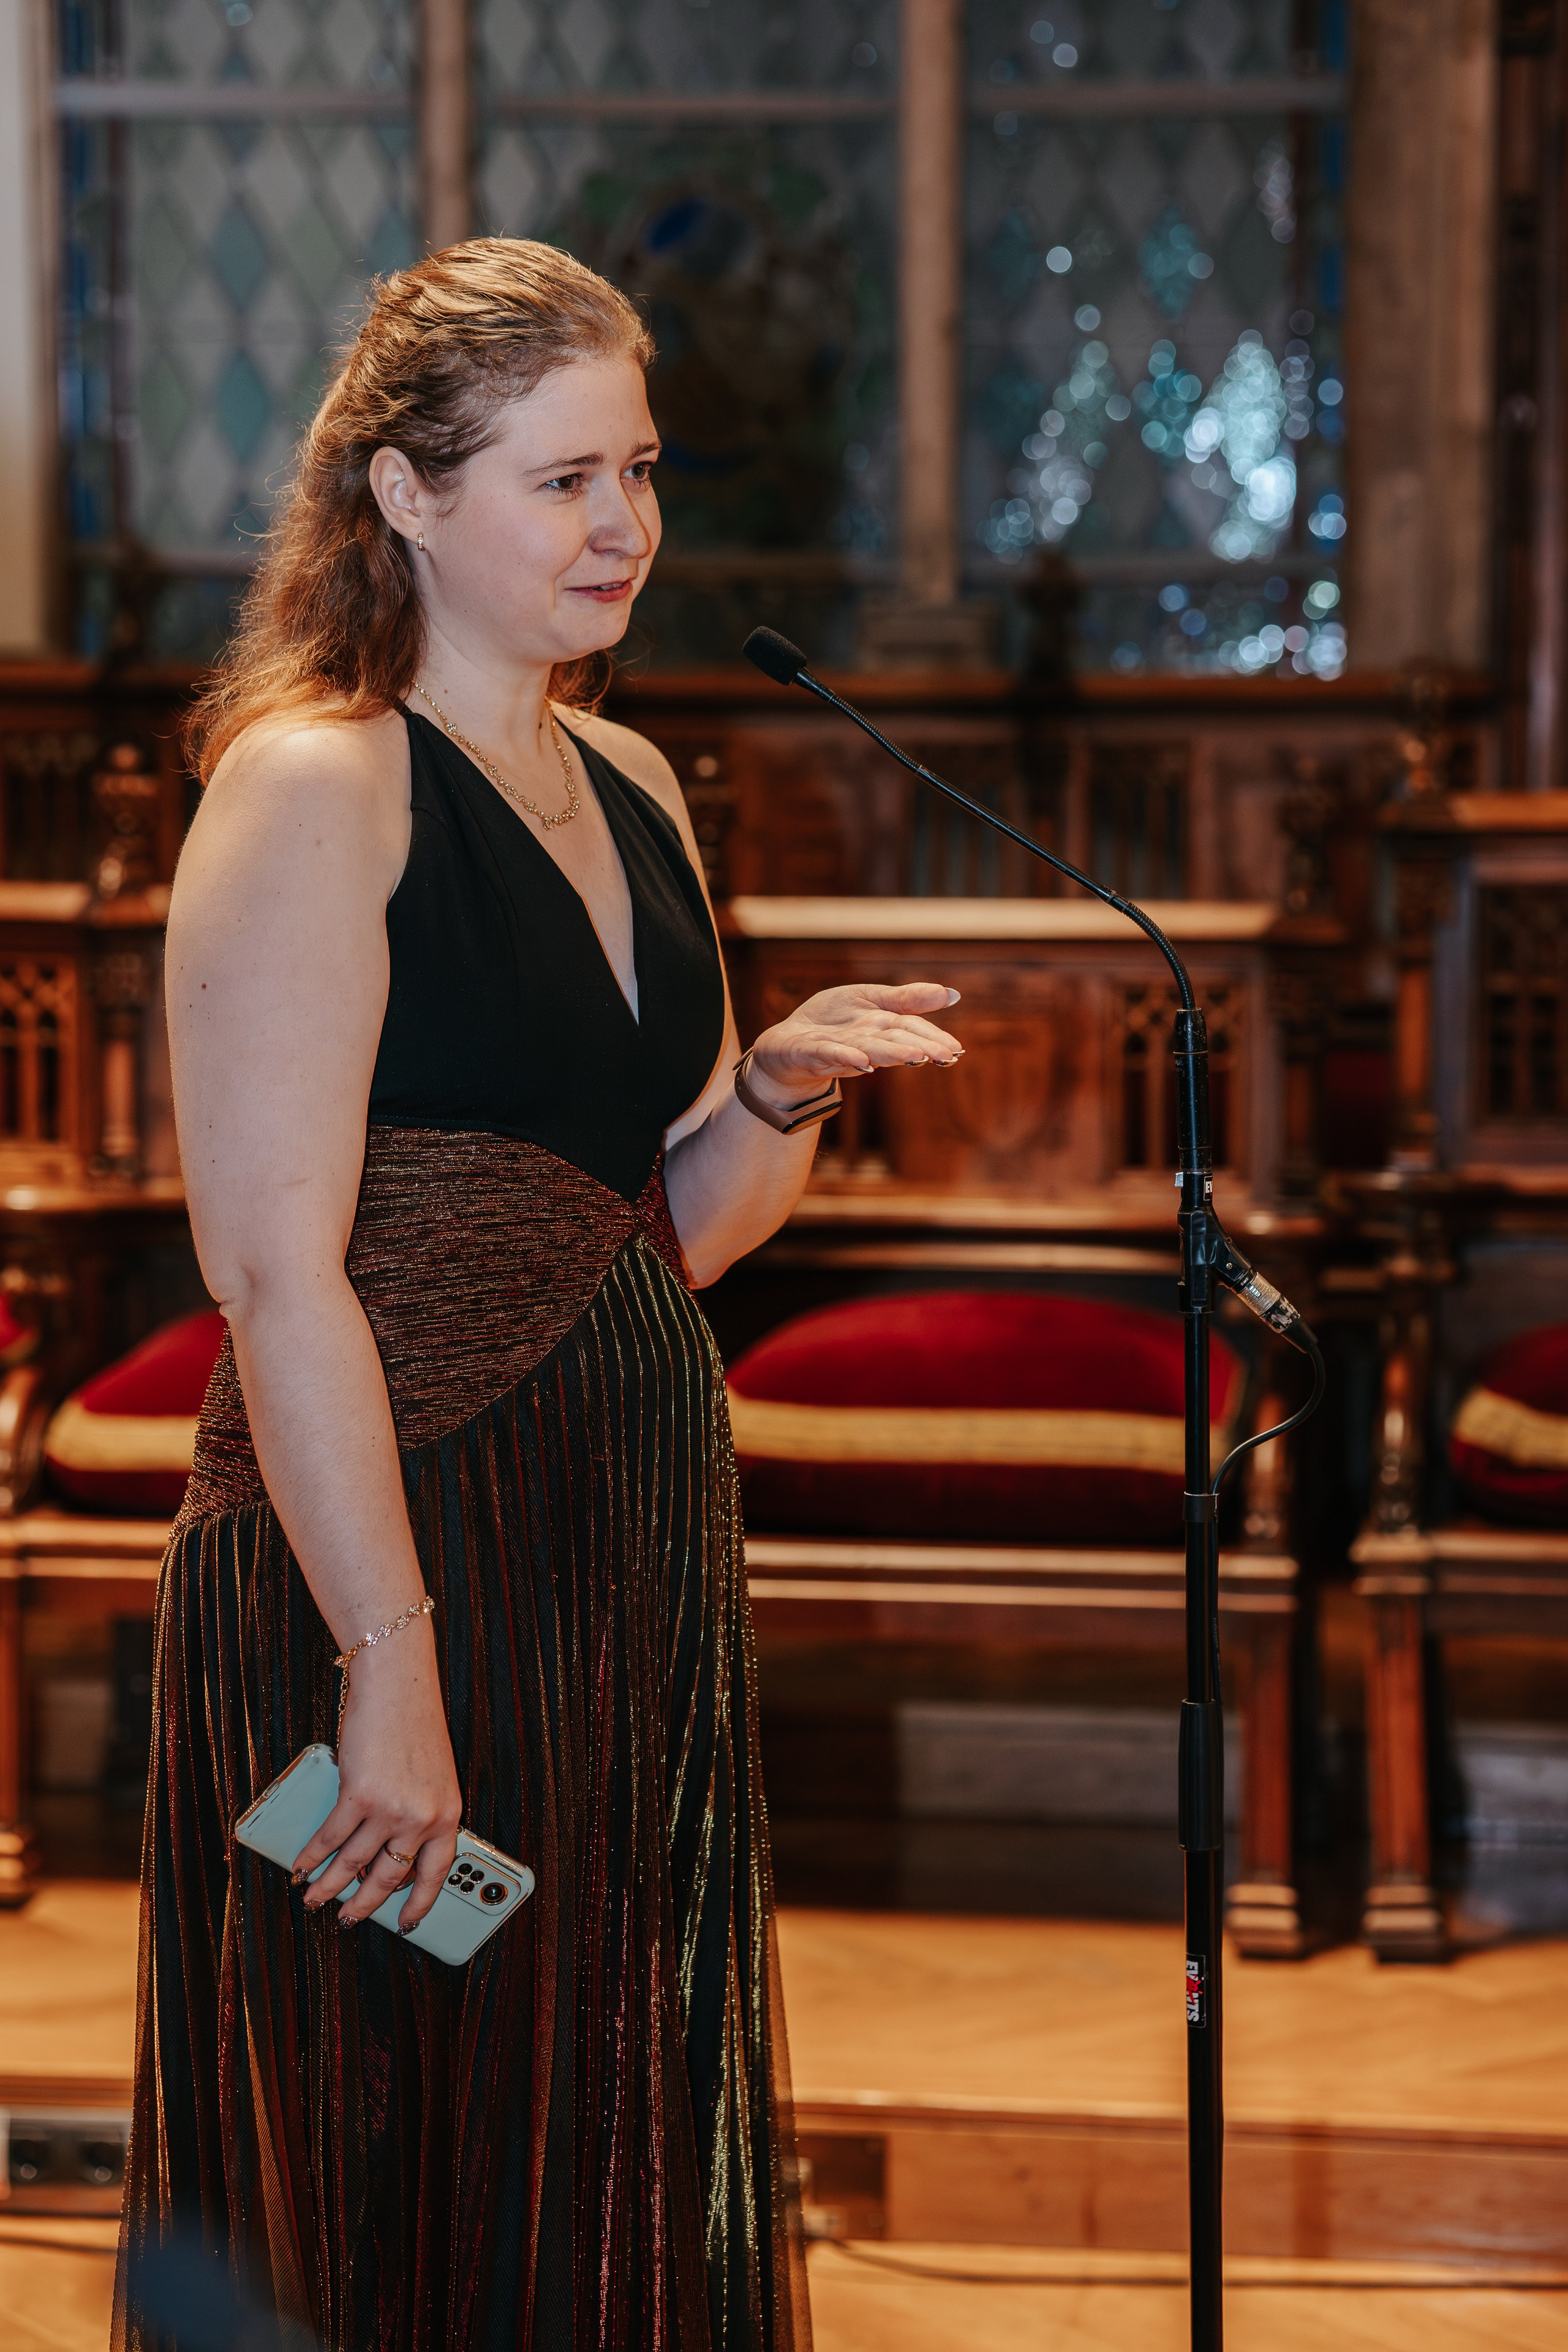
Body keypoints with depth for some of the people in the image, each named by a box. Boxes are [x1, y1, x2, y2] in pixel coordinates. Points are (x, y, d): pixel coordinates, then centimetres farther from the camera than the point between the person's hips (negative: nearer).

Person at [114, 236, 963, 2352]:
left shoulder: (630, 787, 14)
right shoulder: (314, 787, -10)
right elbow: (276, 1268, -17)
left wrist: (782, 1090, -1)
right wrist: (391, 1661, -22)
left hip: (634, 1533, 8)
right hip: (392, 1525, -8)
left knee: (626, 2159, 14)